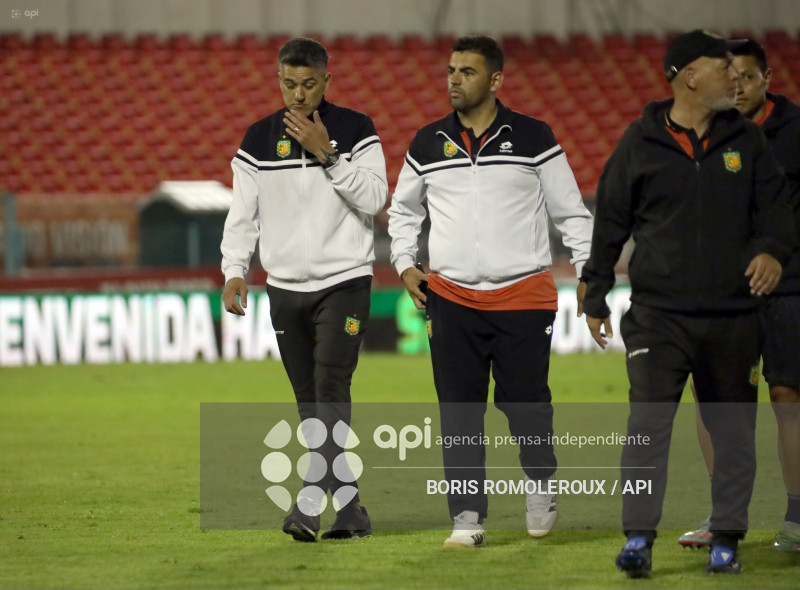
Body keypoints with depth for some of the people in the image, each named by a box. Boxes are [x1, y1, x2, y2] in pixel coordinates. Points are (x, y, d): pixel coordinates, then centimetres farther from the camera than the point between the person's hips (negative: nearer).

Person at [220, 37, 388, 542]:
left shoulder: (356, 130, -1)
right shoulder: (259, 139, 6)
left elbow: (375, 198, -11)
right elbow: (243, 213, 6)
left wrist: (327, 154, -18)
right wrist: (235, 271, -7)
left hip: (344, 282, -4)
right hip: (286, 287, 4)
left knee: (331, 390, -17)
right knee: (309, 403, 4)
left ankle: (311, 500, -25)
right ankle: (349, 506, 12)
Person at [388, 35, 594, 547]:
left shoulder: (533, 139, 2)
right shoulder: (428, 144, 9)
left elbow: (570, 211, 6)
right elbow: (404, 208, 23)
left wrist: (589, 269, -2)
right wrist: (405, 264, 11)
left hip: (524, 294, -2)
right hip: (451, 296, 2)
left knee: (526, 404, -1)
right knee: (459, 412, -1)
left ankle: (540, 486, 25)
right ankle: (467, 516, 4)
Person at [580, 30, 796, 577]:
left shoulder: (747, 140, 8)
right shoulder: (640, 143, 1)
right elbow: (610, 223, 8)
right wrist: (595, 299, 9)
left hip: (732, 316, 3)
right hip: (658, 314, -3)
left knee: (734, 431, 7)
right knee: (649, 421, -12)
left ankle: (727, 541, 16)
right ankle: (639, 539, -10)